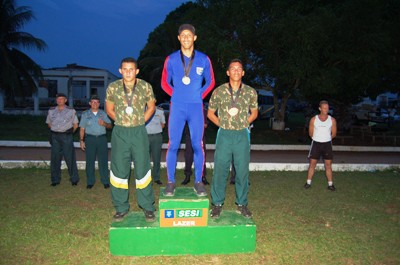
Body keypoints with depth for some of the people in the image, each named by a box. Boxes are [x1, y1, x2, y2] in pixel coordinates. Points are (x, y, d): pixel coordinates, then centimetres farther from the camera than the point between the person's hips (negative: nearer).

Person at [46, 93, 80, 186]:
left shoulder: (71, 111, 3)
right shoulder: (51, 111, 11)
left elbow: (75, 124, 8)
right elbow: (49, 123, 22)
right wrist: (56, 130, 16)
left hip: (66, 136, -3)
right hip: (55, 136, 3)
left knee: (70, 158, -3)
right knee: (55, 158, 6)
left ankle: (74, 179, 5)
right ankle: (55, 180, 16)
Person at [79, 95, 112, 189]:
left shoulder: (103, 113, 12)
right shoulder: (85, 114, 10)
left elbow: (110, 126, 12)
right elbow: (82, 129, 7)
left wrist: (104, 124, -10)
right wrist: (81, 140, -1)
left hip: (102, 138, 0)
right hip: (90, 139, 0)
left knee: (103, 160, -1)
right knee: (90, 161, 2)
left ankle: (105, 181, 6)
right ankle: (90, 182, 11)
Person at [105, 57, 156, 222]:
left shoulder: (145, 87, -3)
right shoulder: (112, 87, -1)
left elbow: (151, 107, 10)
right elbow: (109, 110, 12)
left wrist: (139, 122, 4)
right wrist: (122, 122, 6)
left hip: (139, 132, -1)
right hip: (119, 133, 1)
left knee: (142, 170, 1)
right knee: (119, 170, 6)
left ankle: (147, 207, 15)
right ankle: (121, 208, 20)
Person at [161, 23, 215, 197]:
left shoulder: (203, 59, 4)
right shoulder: (171, 59, 3)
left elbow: (210, 82, 14)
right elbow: (165, 83, 13)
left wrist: (199, 96, 6)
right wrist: (177, 96, 6)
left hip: (196, 107, 0)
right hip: (177, 107, 0)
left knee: (197, 145, 0)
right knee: (173, 145, -1)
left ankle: (198, 182, 10)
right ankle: (171, 182, 9)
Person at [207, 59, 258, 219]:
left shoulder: (250, 92, 2)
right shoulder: (219, 91, -1)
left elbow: (254, 113, 15)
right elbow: (210, 113, 9)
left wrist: (243, 123, 3)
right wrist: (222, 124, 0)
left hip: (242, 135, 1)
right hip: (224, 135, -1)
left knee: (242, 171, 7)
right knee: (220, 170, 3)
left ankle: (242, 204, 22)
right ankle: (217, 204, 17)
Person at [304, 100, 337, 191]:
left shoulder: (332, 120, -3)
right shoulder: (313, 119, -4)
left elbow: (334, 134, 7)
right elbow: (310, 133, 4)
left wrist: (326, 138, 11)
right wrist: (318, 138, 10)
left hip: (327, 144, 0)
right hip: (316, 143, 0)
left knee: (328, 165, 3)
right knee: (312, 164, 3)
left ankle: (330, 184, 12)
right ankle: (308, 182, 12)